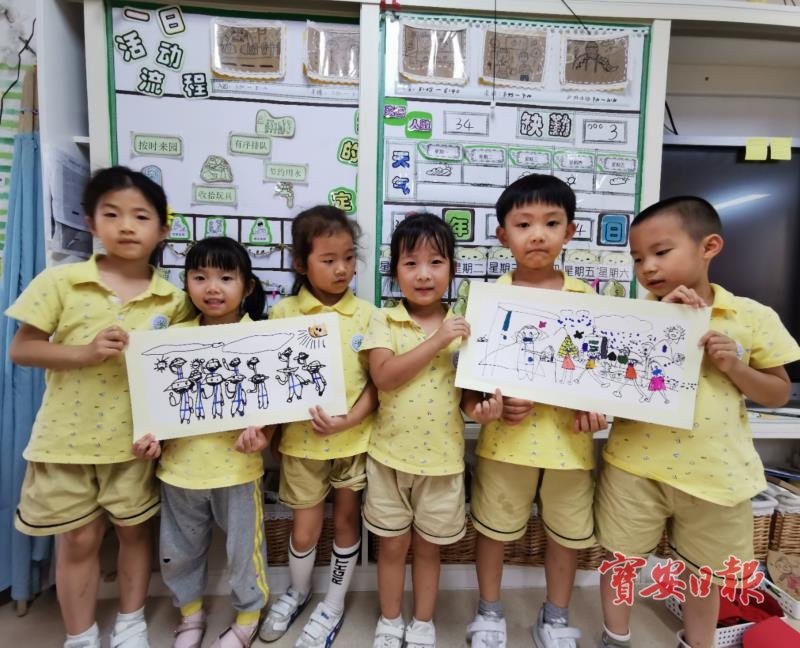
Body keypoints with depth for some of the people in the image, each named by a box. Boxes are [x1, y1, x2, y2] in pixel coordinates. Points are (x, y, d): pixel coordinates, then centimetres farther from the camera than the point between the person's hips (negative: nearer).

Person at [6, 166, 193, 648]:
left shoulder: (173, 300, -5)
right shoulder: (60, 282, -7)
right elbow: (21, 349, -5)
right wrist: (85, 353, -22)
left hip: (133, 440, 1)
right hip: (66, 438, 0)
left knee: (135, 531, 16)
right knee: (79, 540, 14)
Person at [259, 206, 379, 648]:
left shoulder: (366, 314, -6)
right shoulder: (283, 313, -5)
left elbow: (377, 381, -6)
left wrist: (349, 420, -18)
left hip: (354, 439, 0)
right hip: (301, 440, 0)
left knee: (346, 521, 15)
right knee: (304, 529, 13)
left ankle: (334, 604, 42)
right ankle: (298, 591, 46)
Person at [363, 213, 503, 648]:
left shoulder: (463, 328, -2)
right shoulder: (383, 321, -7)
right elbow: (383, 377, -21)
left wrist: (479, 407, -22)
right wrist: (436, 341, -26)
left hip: (442, 457, 1)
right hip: (390, 453, 0)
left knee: (428, 546, 20)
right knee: (392, 545, 18)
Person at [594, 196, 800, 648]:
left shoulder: (754, 317, -5)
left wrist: (734, 367, -18)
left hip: (715, 474, 1)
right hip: (636, 466, 0)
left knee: (705, 574, 21)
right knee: (621, 557, 14)